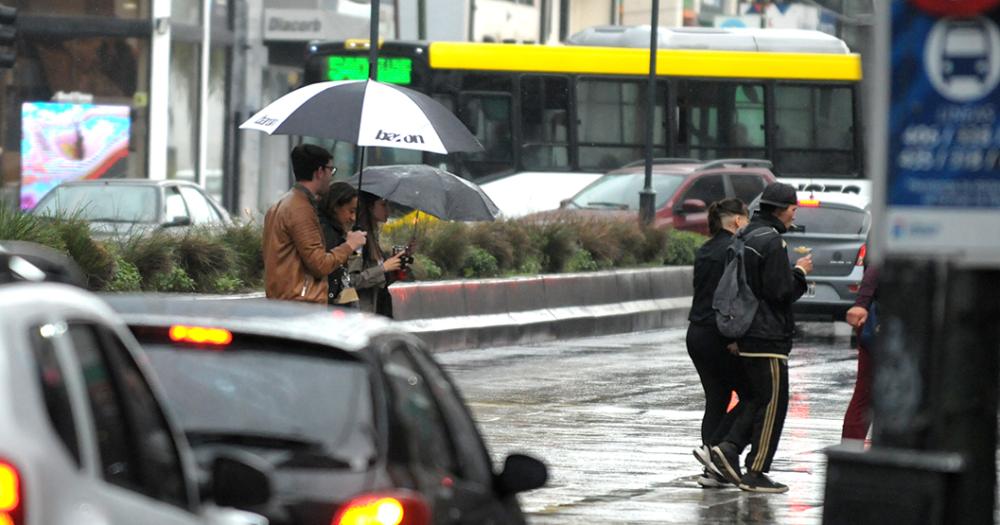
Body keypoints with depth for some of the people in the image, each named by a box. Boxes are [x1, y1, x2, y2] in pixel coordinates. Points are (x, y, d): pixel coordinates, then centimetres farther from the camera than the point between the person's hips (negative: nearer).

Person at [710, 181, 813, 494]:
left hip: (747, 335, 9)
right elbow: (780, 292, -19)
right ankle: (755, 474, -1)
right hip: (767, 336, -9)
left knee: (759, 399, 16)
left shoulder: (747, 237, 15)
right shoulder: (772, 242, -15)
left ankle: (728, 448, 0)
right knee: (772, 403, -2)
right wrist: (800, 272, -3)